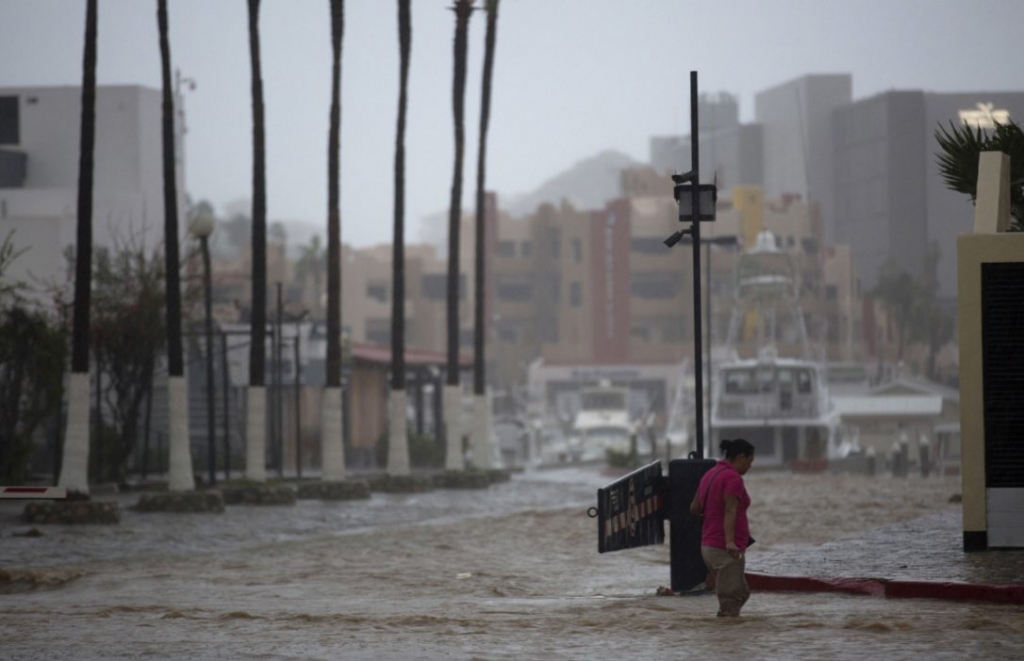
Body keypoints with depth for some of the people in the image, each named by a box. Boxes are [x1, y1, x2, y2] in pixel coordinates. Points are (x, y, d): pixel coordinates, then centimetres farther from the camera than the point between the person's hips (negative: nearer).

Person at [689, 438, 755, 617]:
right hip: (726, 550, -9)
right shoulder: (733, 478, -14)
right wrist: (730, 542, -39)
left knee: (741, 593, 21)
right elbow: (730, 512, -28)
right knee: (730, 603, -7)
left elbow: (694, 509, 19)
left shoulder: (710, 475, 12)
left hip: (709, 546, 9)